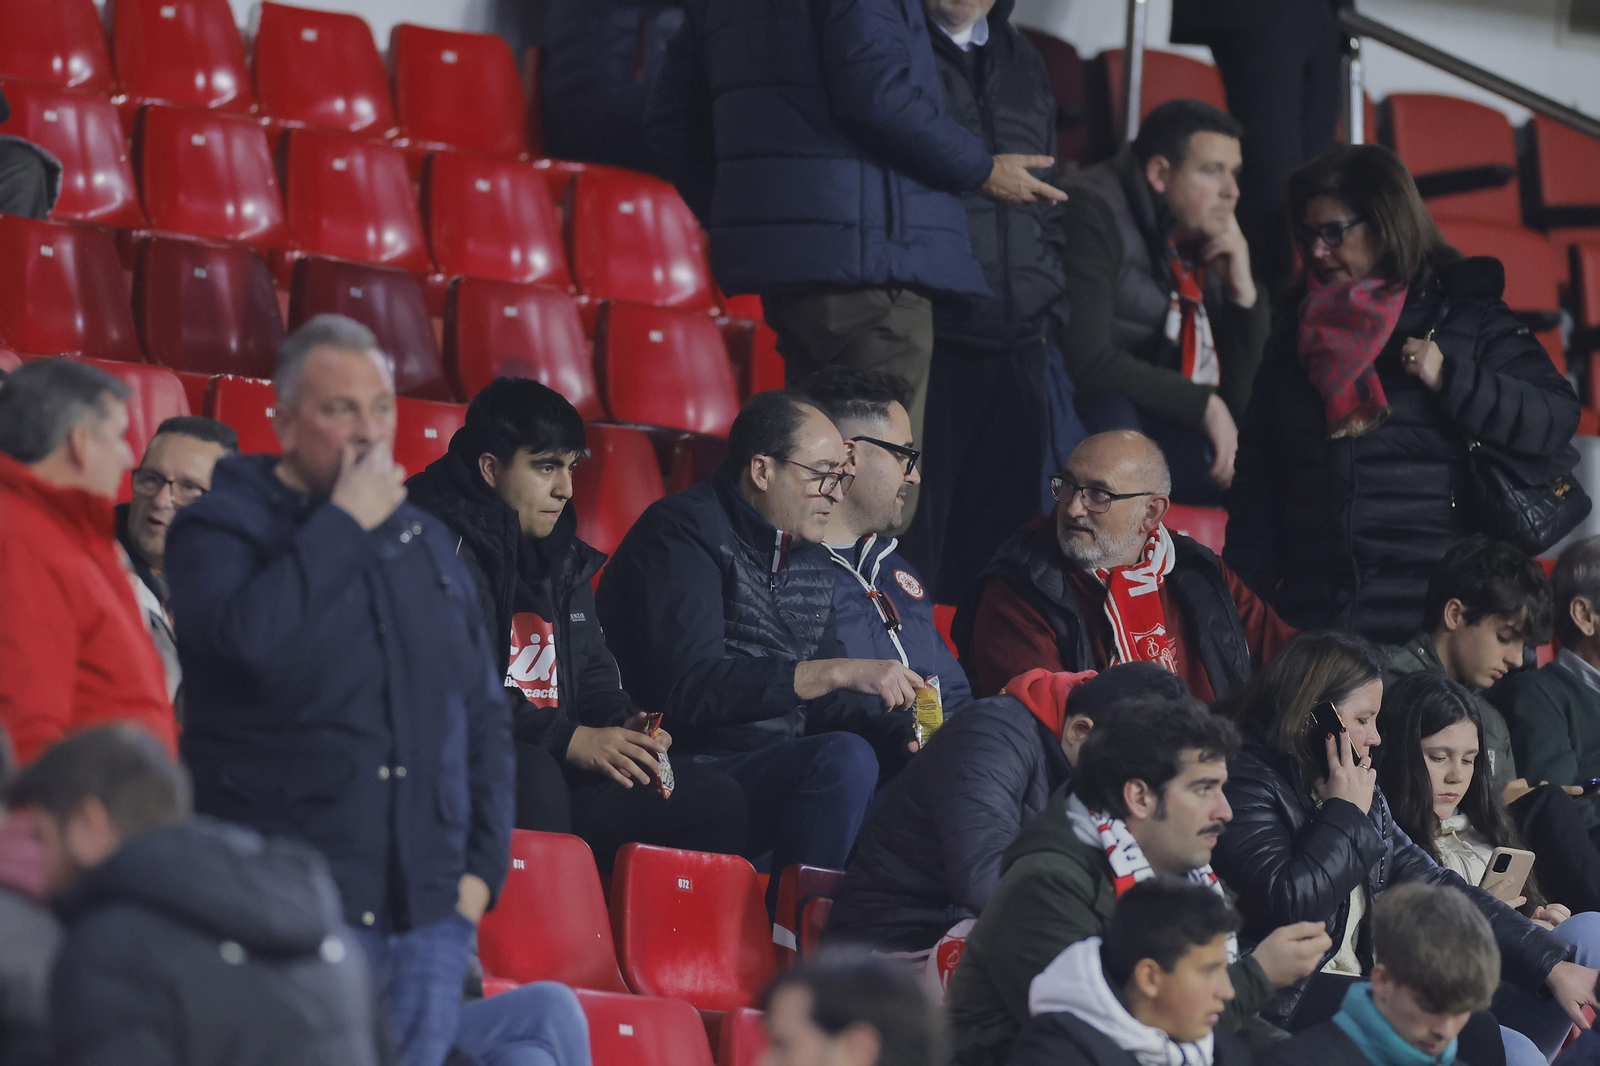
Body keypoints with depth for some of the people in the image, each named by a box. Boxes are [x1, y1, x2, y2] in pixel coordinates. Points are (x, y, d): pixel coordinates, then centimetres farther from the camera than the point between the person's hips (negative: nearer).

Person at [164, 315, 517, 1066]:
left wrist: (481, 865, 10)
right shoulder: (220, 527, 1)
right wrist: (345, 521, -10)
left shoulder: (427, 544, 19)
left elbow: (485, 717, 23)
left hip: (429, 912, 5)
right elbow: (253, 638, -21)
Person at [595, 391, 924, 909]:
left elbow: (823, 703, 20)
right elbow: (690, 690, -23)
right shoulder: (684, 532, -10)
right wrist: (840, 672, -24)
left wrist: (903, 739, -1)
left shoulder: (810, 556, 17)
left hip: (780, 772, 9)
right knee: (842, 759, -30)